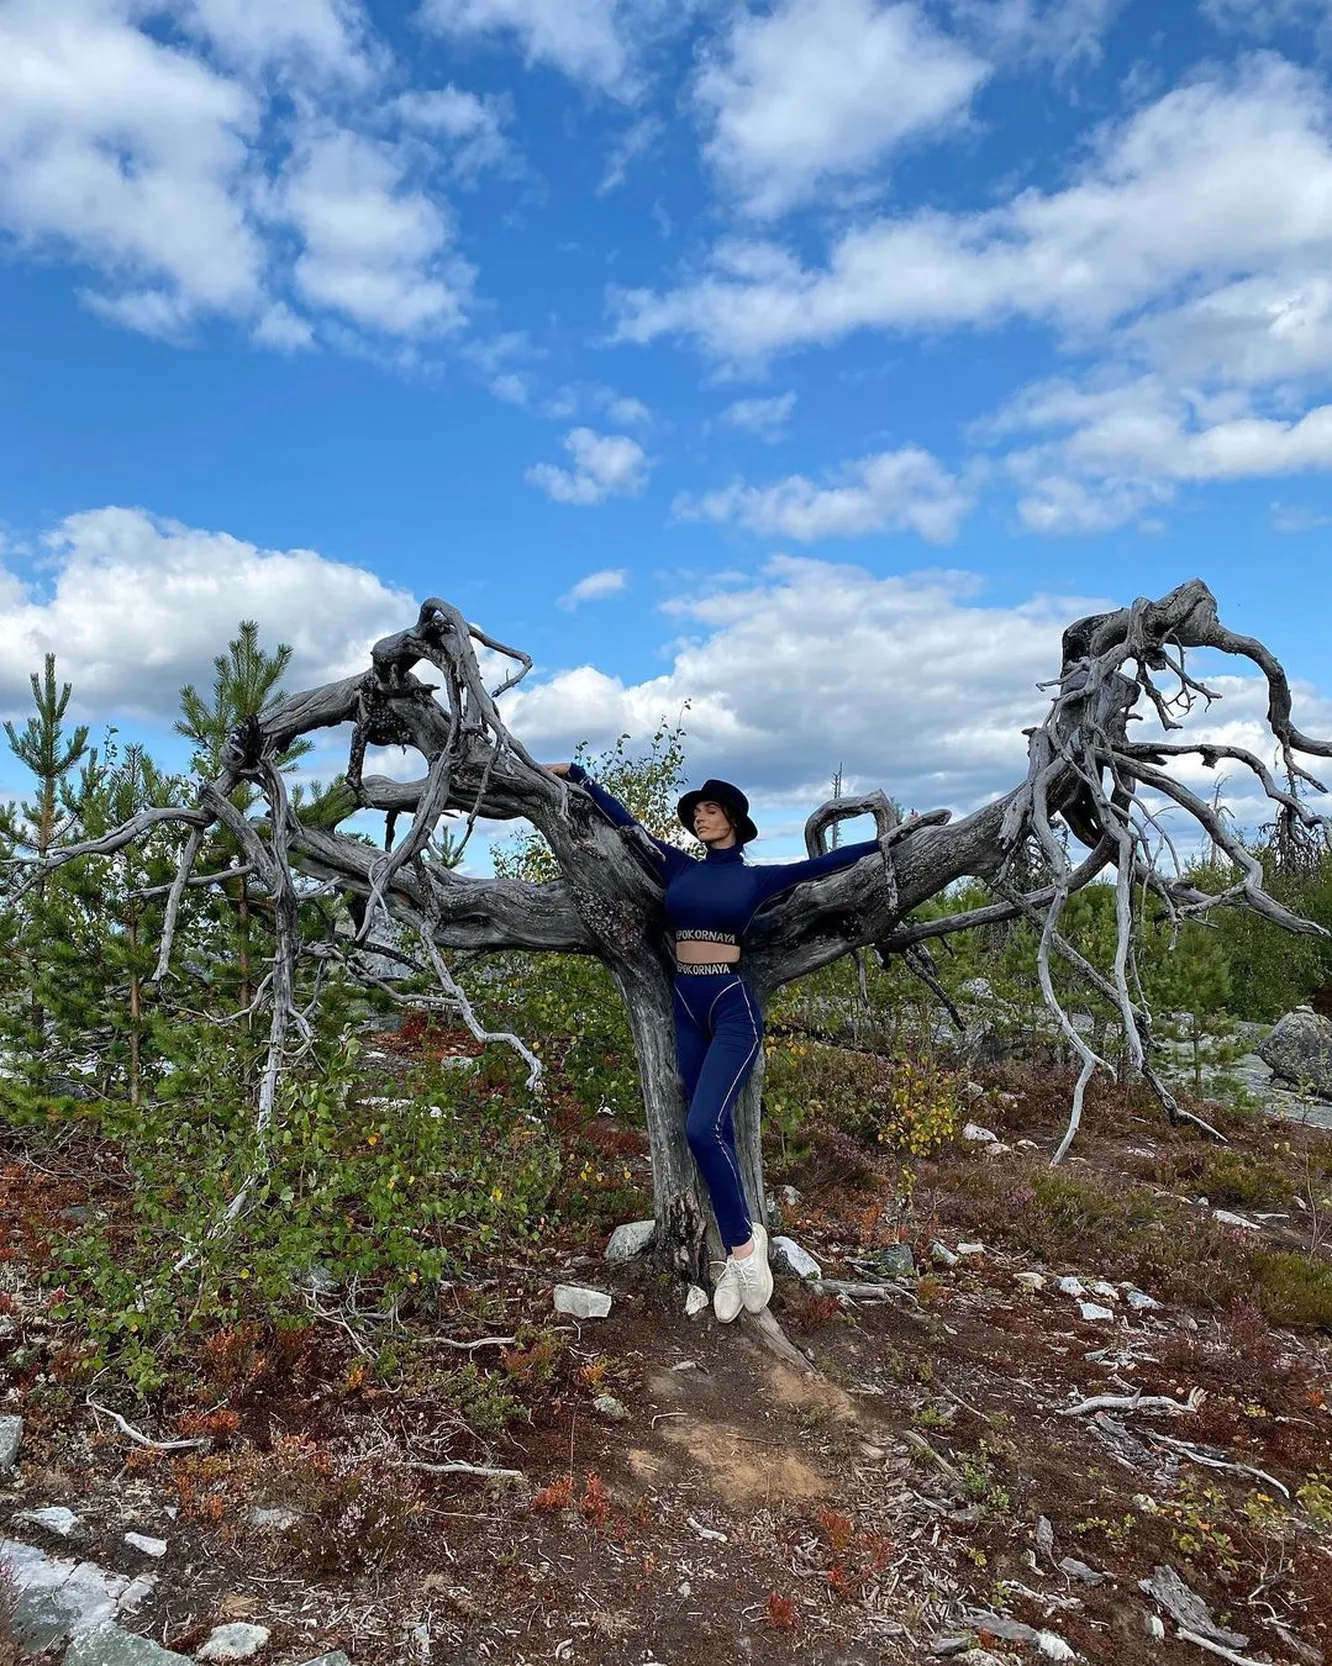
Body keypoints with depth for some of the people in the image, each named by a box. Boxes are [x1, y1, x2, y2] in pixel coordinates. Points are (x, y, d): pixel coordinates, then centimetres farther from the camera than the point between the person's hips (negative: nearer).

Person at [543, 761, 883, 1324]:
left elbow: (821, 863, 0)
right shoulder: (680, 867, 10)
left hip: (733, 1009, -4)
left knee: (703, 1129, -19)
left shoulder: (755, 877, 2)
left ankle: (744, 1238, 0)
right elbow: (625, 822, 14)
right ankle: (737, 1256, 17)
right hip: (686, 1011, 4)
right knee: (715, 1134, 7)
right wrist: (577, 775, 19)